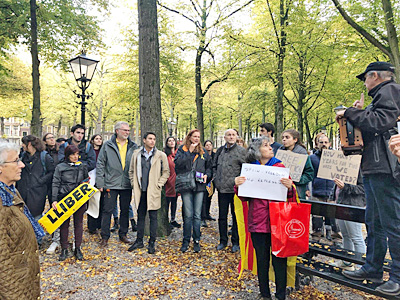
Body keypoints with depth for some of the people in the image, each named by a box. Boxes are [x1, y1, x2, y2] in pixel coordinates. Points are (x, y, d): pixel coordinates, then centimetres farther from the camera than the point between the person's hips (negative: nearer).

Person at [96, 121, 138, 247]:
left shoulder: (133, 147, 5)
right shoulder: (107, 145, -1)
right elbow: (100, 165, -1)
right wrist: (100, 183, -6)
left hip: (127, 185, 2)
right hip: (111, 184, -2)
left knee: (125, 210, 12)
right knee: (107, 210, 3)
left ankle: (123, 234, 27)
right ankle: (105, 236, 18)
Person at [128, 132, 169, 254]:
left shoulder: (161, 155, -1)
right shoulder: (136, 154, 7)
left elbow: (166, 172, 3)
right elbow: (131, 171, 16)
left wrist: (158, 185, -4)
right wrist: (134, 183, 7)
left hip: (153, 191, -2)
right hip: (140, 191, 3)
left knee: (153, 217, 3)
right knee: (140, 216, 12)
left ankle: (152, 243, 15)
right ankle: (139, 241, 25)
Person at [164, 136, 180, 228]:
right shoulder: (165, 154, -4)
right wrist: (166, 178, -13)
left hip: (176, 181, 5)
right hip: (168, 181, -5)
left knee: (174, 201, 13)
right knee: (167, 201, 0)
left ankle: (173, 220, 24)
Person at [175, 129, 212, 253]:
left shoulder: (203, 152, 15)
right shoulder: (182, 149, 5)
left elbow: (209, 166, 19)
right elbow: (178, 163, -12)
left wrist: (206, 175, 0)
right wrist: (189, 151, -13)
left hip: (199, 186, 3)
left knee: (197, 215, 5)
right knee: (188, 215, -1)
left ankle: (196, 241, 17)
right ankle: (186, 241, 14)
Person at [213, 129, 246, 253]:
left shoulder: (241, 151, -5)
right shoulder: (220, 150, 10)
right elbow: (214, 166, 19)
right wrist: (216, 180, 8)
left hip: (235, 189, -4)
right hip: (222, 189, 4)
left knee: (236, 216, 7)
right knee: (222, 216, 12)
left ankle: (236, 242, 20)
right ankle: (223, 240, 26)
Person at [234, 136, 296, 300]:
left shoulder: (279, 166, 4)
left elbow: (290, 197, 2)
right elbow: (244, 197, 8)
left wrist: (289, 187, -19)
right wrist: (238, 185, -11)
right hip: (258, 221, 1)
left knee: (279, 259, 5)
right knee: (262, 260, 11)